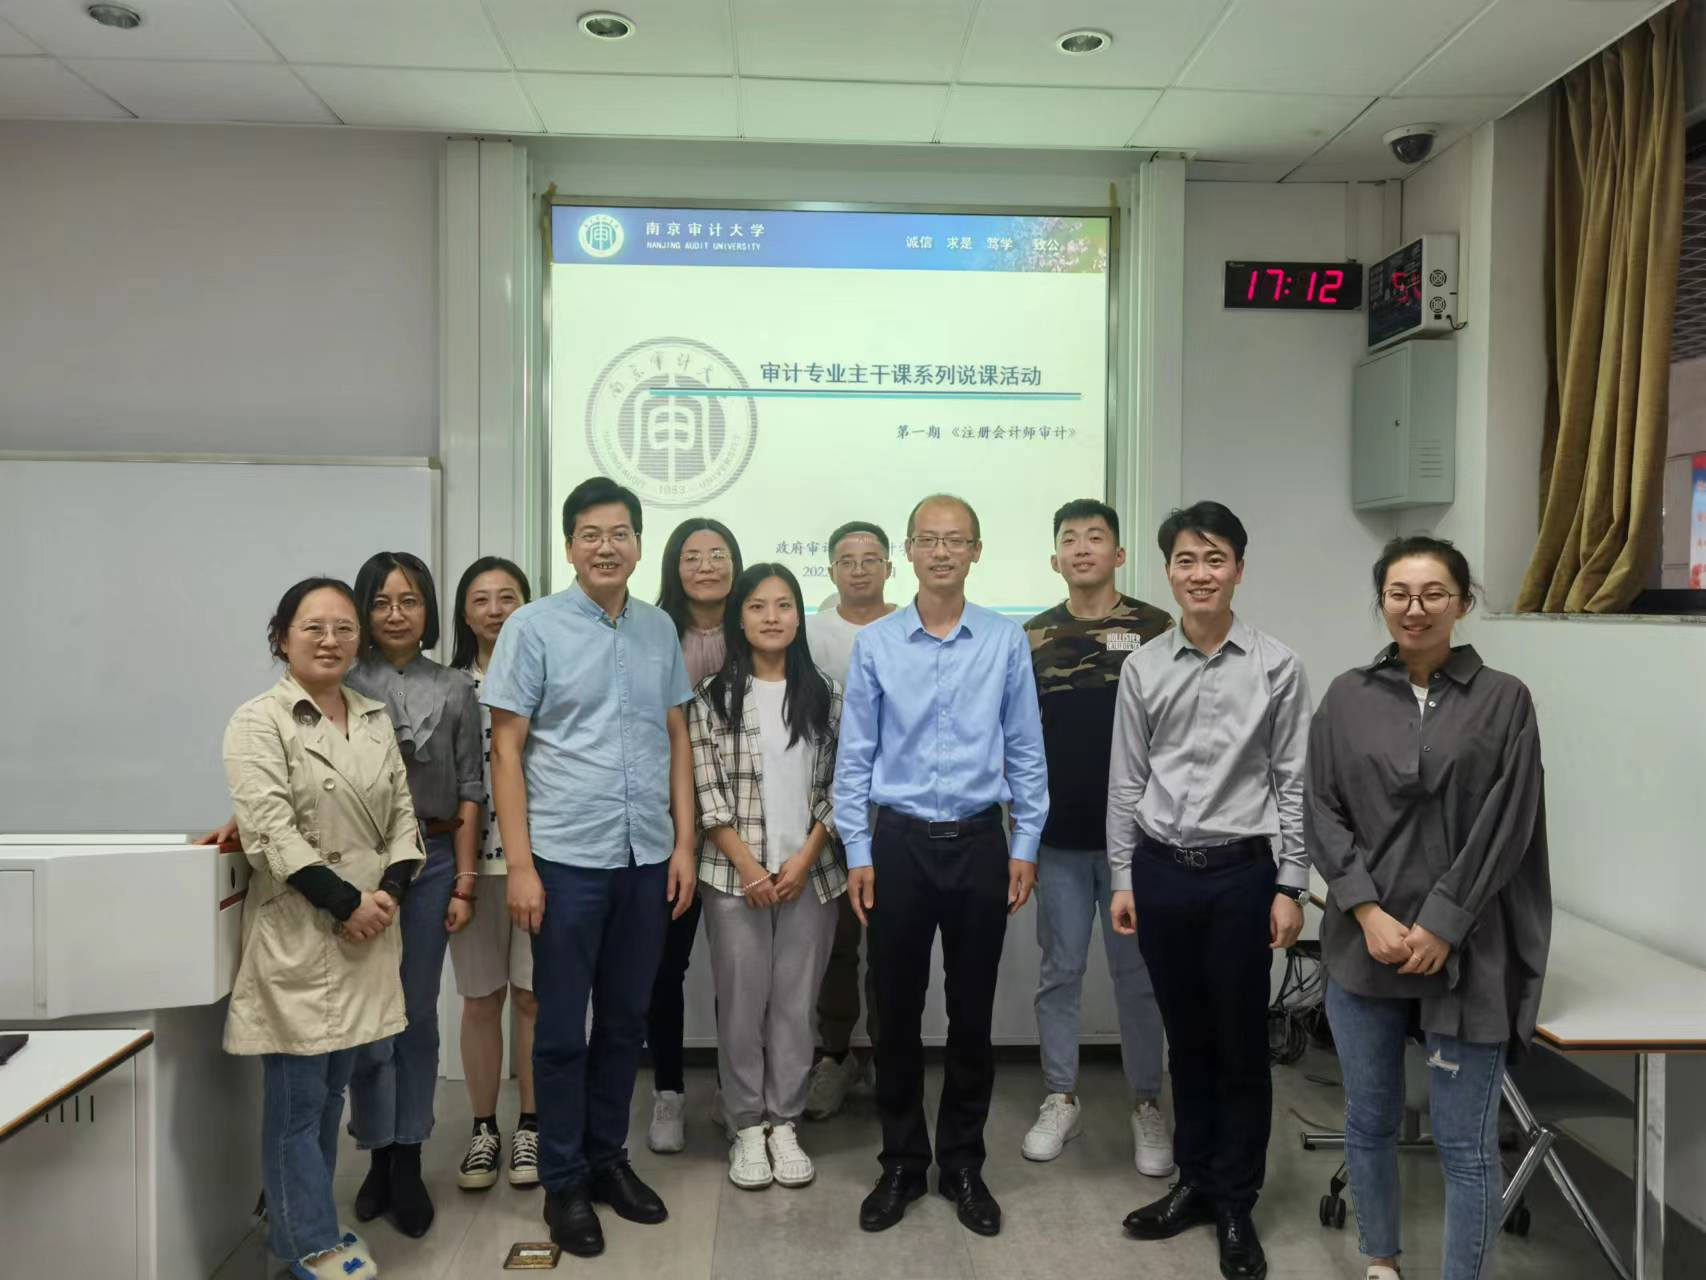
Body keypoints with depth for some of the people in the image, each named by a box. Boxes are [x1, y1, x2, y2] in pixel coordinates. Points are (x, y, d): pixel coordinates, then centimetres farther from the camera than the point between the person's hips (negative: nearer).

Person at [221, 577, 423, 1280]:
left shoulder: (375, 719, 11)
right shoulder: (259, 721, -7)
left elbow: (402, 815, 10)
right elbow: (270, 831, -16)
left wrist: (389, 892, -6)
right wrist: (346, 901, -17)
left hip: (367, 930, 6)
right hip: (297, 932, -6)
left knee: (332, 1089, 15)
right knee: (297, 1096, 2)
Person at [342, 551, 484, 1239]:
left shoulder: (454, 690, 4)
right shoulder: (344, 684, 1)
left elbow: (469, 792, 5)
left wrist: (464, 883, 1)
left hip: (431, 860, 1)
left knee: (418, 1013, 8)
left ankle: (408, 1164, 19)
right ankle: (378, 1157, 19)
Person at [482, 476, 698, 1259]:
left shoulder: (660, 629, 6)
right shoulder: (532, 627, -5)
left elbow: (677, 740, 10)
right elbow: (506, 749, -5)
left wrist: (684, 844, 5)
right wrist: (519, 864, -10)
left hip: (646, 857, 4)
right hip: (567, 858, -4)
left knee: (626, 1019, 15)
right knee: (562, 1028, 7)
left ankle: (607, 1157, 31)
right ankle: (563, 1181, 23)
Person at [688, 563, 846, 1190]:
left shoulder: (824, 694, 5)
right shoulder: (712, 696, 0)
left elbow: (837, 787, 3)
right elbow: (705, 793, -5)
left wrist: (805, 859, -7)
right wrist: (748, 867, -11)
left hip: (811, 872, 2)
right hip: (734, 875, -1)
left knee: (795, 1003, 8)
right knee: (741, 1003, 5)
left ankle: (785, 1123, 22)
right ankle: (746, 1126, 20)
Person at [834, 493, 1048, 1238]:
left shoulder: (1006, 642, -1)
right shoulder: (875, 644, -2)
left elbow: (1026, 751, 3)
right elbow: (855, 755, 1)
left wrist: (1025, 847, 1)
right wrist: (857, 852, -2)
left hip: (980, 843, 0)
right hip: (900, 843, 0)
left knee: (973, 1013, 10)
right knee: (897, 1013, 9)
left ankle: (963, 1165, 27)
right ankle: (901, 1164, 26)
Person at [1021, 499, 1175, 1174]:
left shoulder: (1156, 629, -3)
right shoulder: (1031, 637, 4)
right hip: (1058, 837, 2)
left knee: (1137, 973, 8)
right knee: (1060, 971, 11)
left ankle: (1147, 1105, 23)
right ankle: (1061, 1099, 24)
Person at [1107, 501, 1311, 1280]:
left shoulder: (1277, 667, -5)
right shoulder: (1143, 669, 2)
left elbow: (1293, 783, -4)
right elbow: (1126, 781, 6)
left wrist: (1290, 887, -5)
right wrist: (1123, 877, 5)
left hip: (1240, 872, -2)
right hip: (1162, 871, 2)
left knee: (1242, 1046, 8)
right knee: (1186, 1039, 15)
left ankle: (1236, 1205, 24)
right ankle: (1195, 1182, 31)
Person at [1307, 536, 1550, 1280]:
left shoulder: (1504, 700, -1)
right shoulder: (1347, 697, 5)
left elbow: (1505, 829, -5)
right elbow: (1323, 813, 2)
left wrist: (1440, 926, -11)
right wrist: (1368, 912, -9)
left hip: (1466, 952, -2)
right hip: (1364, 945, 3)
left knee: (1466, 1141, 2)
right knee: (1369, 1121, 15)